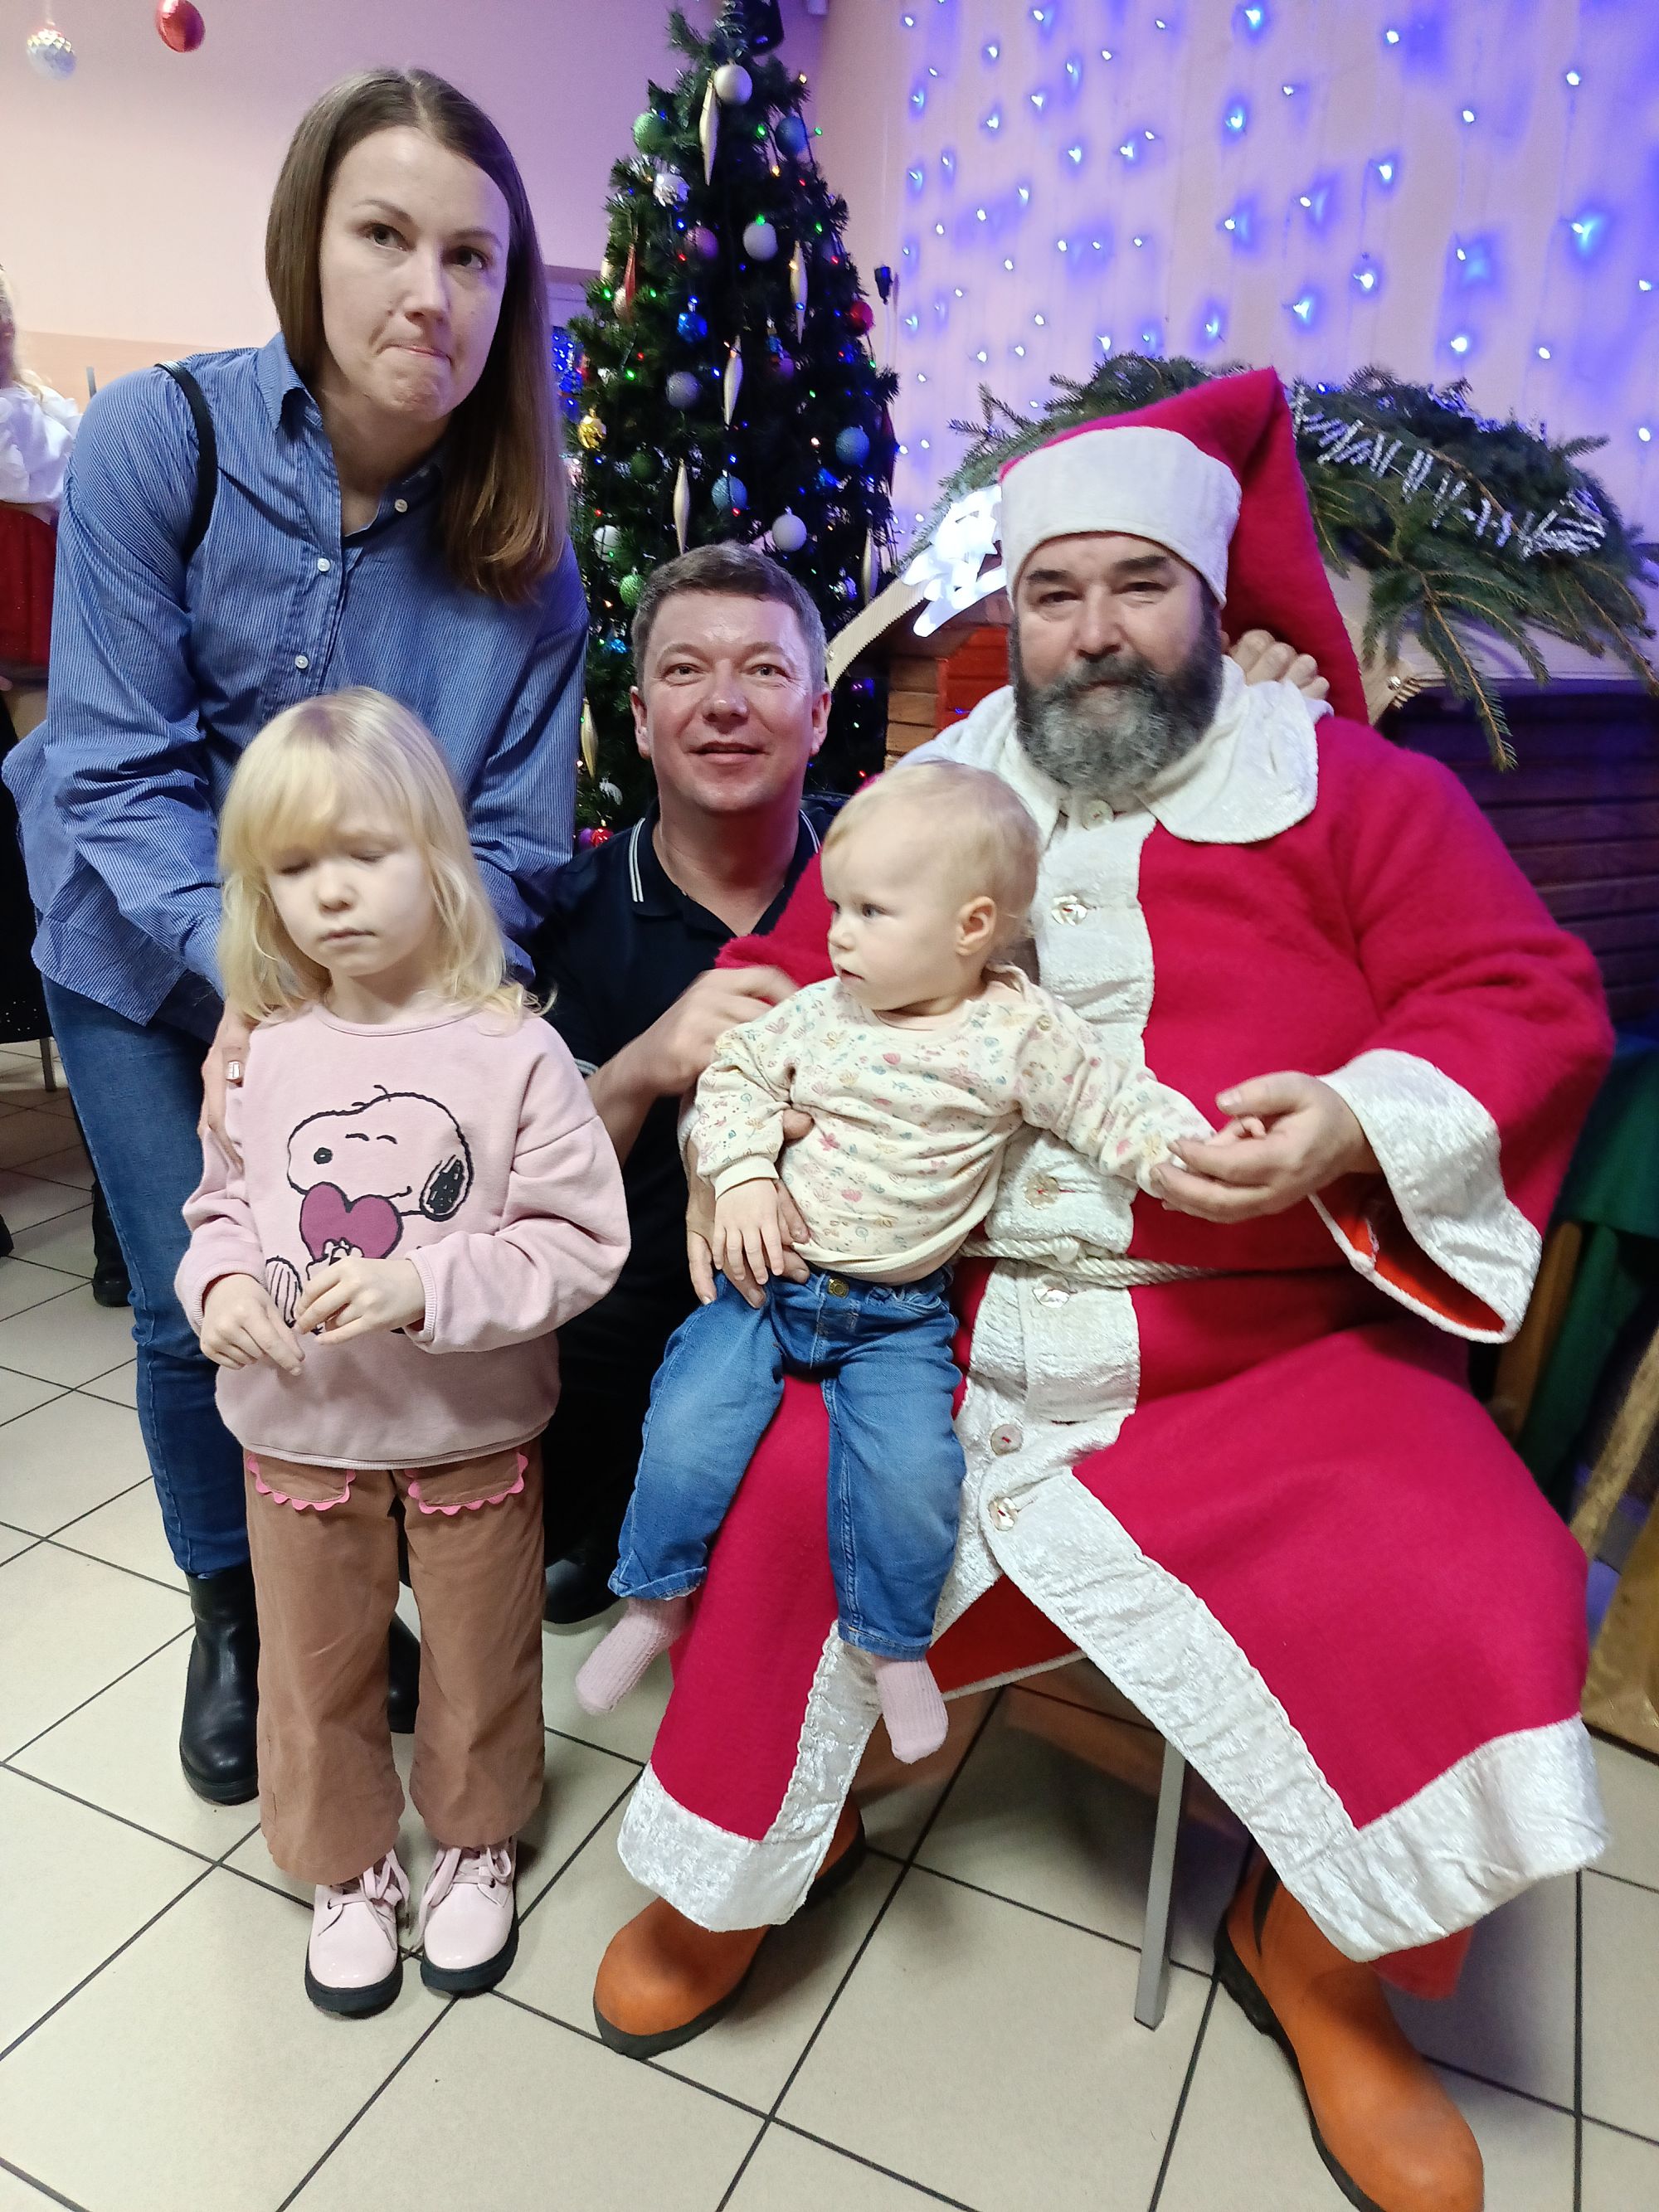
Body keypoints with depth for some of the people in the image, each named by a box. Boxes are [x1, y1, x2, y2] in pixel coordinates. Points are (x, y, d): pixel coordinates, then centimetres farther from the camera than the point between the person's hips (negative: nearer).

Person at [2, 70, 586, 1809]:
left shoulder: (522, 553, -13)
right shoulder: (159, 439, -18)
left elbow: (509, 841, -14)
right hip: (150, 963, -1)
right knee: (203, 1312, 3)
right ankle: (230, 1617, 34)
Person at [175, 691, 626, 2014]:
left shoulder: (513, 1052, -17)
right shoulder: (265, 1059, -7)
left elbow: (579, 1243, -17)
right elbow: (223, 1206, 8)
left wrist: (422, 1286, -28)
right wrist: (223, 1283, -14)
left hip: (474, 1435, -2)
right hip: (299, 1437, 3)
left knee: (480, 1662, 19)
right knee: (316, 1672, 20)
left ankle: (477, 1845, 47)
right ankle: (348, 1866, 46)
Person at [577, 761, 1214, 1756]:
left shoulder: (1020, 1032, -8)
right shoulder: (819, 1013, -1)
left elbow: (1117, 1104, -7)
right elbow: (738, 1073, 8)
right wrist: (744, 1178, -7)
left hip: (899, 1316, -2)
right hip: (769, 1281, 2)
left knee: (912, 1470, -19)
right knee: (688, 1429, -10)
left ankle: (894, 1644, 10)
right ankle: (657, 1599, 17)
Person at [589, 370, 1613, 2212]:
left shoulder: (1350, 792, 5)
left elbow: (1528, 1001, 0)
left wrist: (1355, 1125, -19)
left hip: (1265, 1353, -1)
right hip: (934, 1333, 2)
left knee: (1483, 1601, -19)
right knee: (752, 1492, -17)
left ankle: (1314, 1953, 15)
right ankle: (733, 1865, 16)